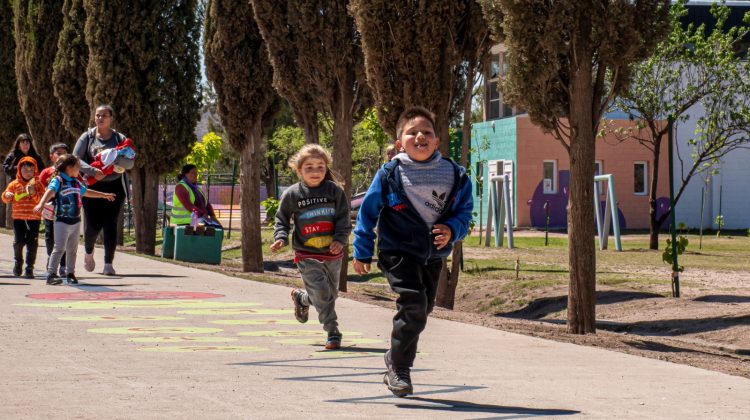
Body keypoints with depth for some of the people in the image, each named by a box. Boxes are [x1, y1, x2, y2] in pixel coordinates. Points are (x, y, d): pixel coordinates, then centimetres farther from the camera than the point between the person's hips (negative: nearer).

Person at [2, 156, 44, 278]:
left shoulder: (37, 184, 4)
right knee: (19, 241, -2)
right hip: (18, 217, 1)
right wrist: (7, 195, -11)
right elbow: (6, 198, 11)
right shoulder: (14, 184, 8)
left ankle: (29, 268, 6)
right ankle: (18, 262, 24)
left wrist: (33, 193, -22)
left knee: (32, 243, -1)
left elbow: (42, 199, -6)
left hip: (34, 218, -1)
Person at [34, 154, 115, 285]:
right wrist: (41, 204, -45)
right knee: (59, 248, -12)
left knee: (72, 249, 11)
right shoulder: (57, 180, -10)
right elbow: (50, 192, -27)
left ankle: (70, 273, 20)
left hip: (75, 221, 7)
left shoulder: (76, 183, 15)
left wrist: (104, 195, 44)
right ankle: (51, 274, -12)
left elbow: (86, 192, 32)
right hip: (62, 221, -7)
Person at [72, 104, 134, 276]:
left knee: (110, 223, -7)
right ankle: (89, 252, 29)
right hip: (91, 186, 0)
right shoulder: (87, 137, 5)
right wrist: (93, 171, -20)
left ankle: (108, 264, -3)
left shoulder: (120, 139, 6)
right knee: (93, 224, -3)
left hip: (114, 186, 0)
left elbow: (130, 164, -2)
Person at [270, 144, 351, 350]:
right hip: (307, 255, -3)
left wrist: (340, 240, -13)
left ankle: (301, 298, 43)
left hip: (332, 253, 3)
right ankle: (333, 332, -2)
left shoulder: (334, 190, -2)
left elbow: (343, 218, 1)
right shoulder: (292, 194, -3)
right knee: (322, 294, -14)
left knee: (332, 293, 15)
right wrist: (281, 238, -8)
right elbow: (282, 219, 9)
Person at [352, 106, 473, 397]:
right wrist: (362, 252, 2)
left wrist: (452, 230, -13)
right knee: (413, 305, -20)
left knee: (421, 312, 15)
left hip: (433, 255, 5)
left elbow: (464, 210, 8)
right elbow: (368, 212, -1)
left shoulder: (455, 175, -2)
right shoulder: (390, 174, -9)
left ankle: (395, 365, 35)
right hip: (399, 251, -5)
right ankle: (399, 368, -5)